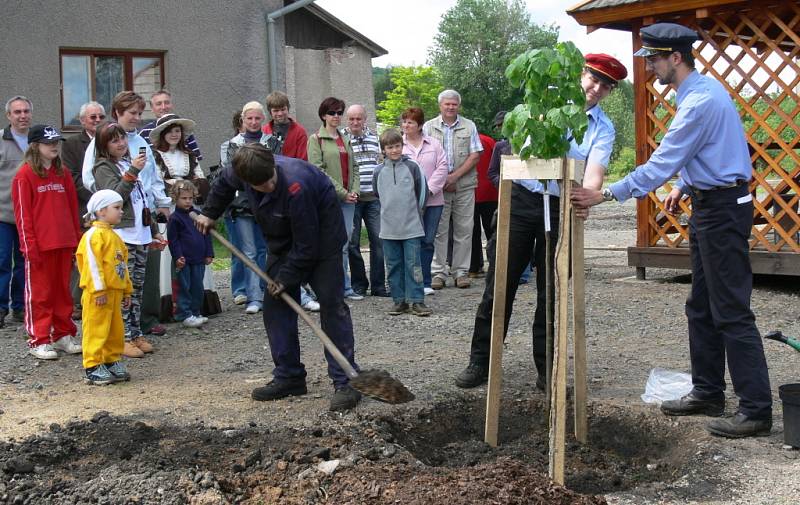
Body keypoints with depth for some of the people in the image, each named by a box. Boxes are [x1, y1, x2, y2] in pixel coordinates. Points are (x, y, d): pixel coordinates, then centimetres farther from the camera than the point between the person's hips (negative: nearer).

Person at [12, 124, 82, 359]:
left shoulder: (63, 173, 12)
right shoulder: (25, 175, -5)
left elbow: (73, 208, 14)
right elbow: (22, 213, -8)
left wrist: (77, 239, 11)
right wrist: (30, 245, -12)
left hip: (64, 243, 6)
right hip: (39, 245, -5)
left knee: (63, 290, 12)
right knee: (39, 293, 2)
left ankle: (63, 335, 21)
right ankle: (39, 341, 7)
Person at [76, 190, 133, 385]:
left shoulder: (114, 236, 18)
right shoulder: (94, 235, -12)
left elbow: (122, 265, 22)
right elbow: (92, 263, -18)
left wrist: (126, 290, 21)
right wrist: (99, 290, -21)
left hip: (115, 291, 9)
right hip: (98, 294, -9)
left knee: (115, 330, 15)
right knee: (96, 329, -5)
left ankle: (112, 362, 26)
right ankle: (92, 368, 0)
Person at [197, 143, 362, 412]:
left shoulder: (295, 186, -39)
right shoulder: (239, 172, -20)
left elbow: (306, 245, -29)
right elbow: (223, 183, 10)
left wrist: (286, 278, -21)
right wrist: (210, 213, 16)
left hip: (320, 234, -7)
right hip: (283, 237, 7)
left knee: (331, 303, -14)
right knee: (276, 304, 2)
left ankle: (345, 382, -14)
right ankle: (288, 376, 10)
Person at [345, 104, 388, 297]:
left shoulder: (374, 138, 12)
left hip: (374, 198, 4)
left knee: (378, 240, 1)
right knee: (353, 243, 2)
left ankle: (378, 285, 8)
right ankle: (358, 284, 13)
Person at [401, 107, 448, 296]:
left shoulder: (434, 144, 10)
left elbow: (442, 167, 3)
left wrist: (429, 189, -9)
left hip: (432, 200, 2)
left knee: (427, 241, 3)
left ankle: (424, 283, 10)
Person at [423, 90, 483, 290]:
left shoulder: (469, 126, 8)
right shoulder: (429, 127, 8)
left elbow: (475, 155, 1)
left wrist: (455, 176, -9)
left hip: (464, 185, 1)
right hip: (437, 187, -1)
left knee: (464, 230, 2)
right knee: (439, 230, 0)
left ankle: (461, 271, 9)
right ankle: (438, 272, 4)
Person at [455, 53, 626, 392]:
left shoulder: (603, 129, 4)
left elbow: (594, 172, -10)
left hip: (561, 210, 0)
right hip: (521, 199, 0)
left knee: (551, 292, 5)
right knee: (500, 284, 2)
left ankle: (547, 370, 15)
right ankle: (480, 361, 11)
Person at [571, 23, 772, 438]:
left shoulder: (701, 101, -21)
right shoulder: (697, 91, 11)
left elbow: (662, 163, -23)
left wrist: (605, 195, -20)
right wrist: (683, 185, 15)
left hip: (722, 212, -11)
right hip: (708, 206, 11)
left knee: (731, 312, -8)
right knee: (701, 309, 15)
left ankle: (756, 409, -3)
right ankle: (708, 392, 24)